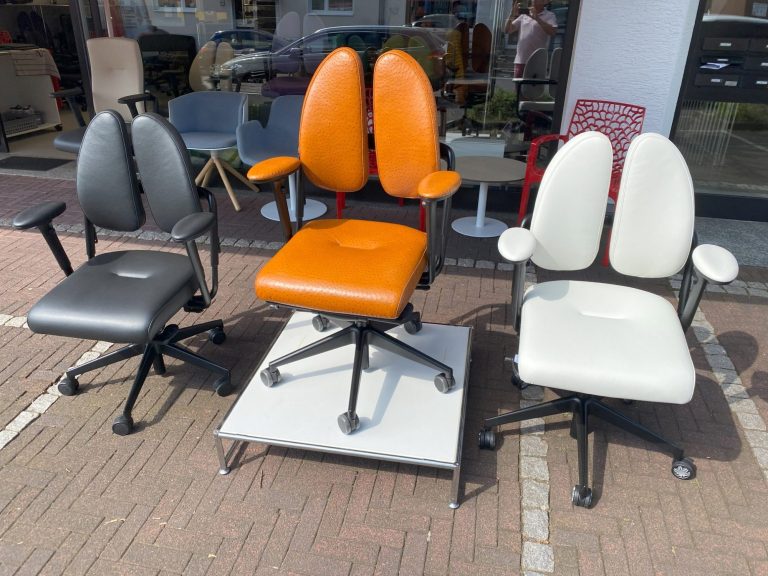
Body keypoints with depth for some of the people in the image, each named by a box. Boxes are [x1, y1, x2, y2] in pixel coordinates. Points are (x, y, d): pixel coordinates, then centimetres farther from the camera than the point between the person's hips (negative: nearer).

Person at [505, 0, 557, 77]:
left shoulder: (549, 16, 3)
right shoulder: (524, 15, 16)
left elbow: (553, 32, -16)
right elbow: (507, 30, 13)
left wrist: (536, 18, -18)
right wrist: (512, 15, -3)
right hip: (520, 61, 5)